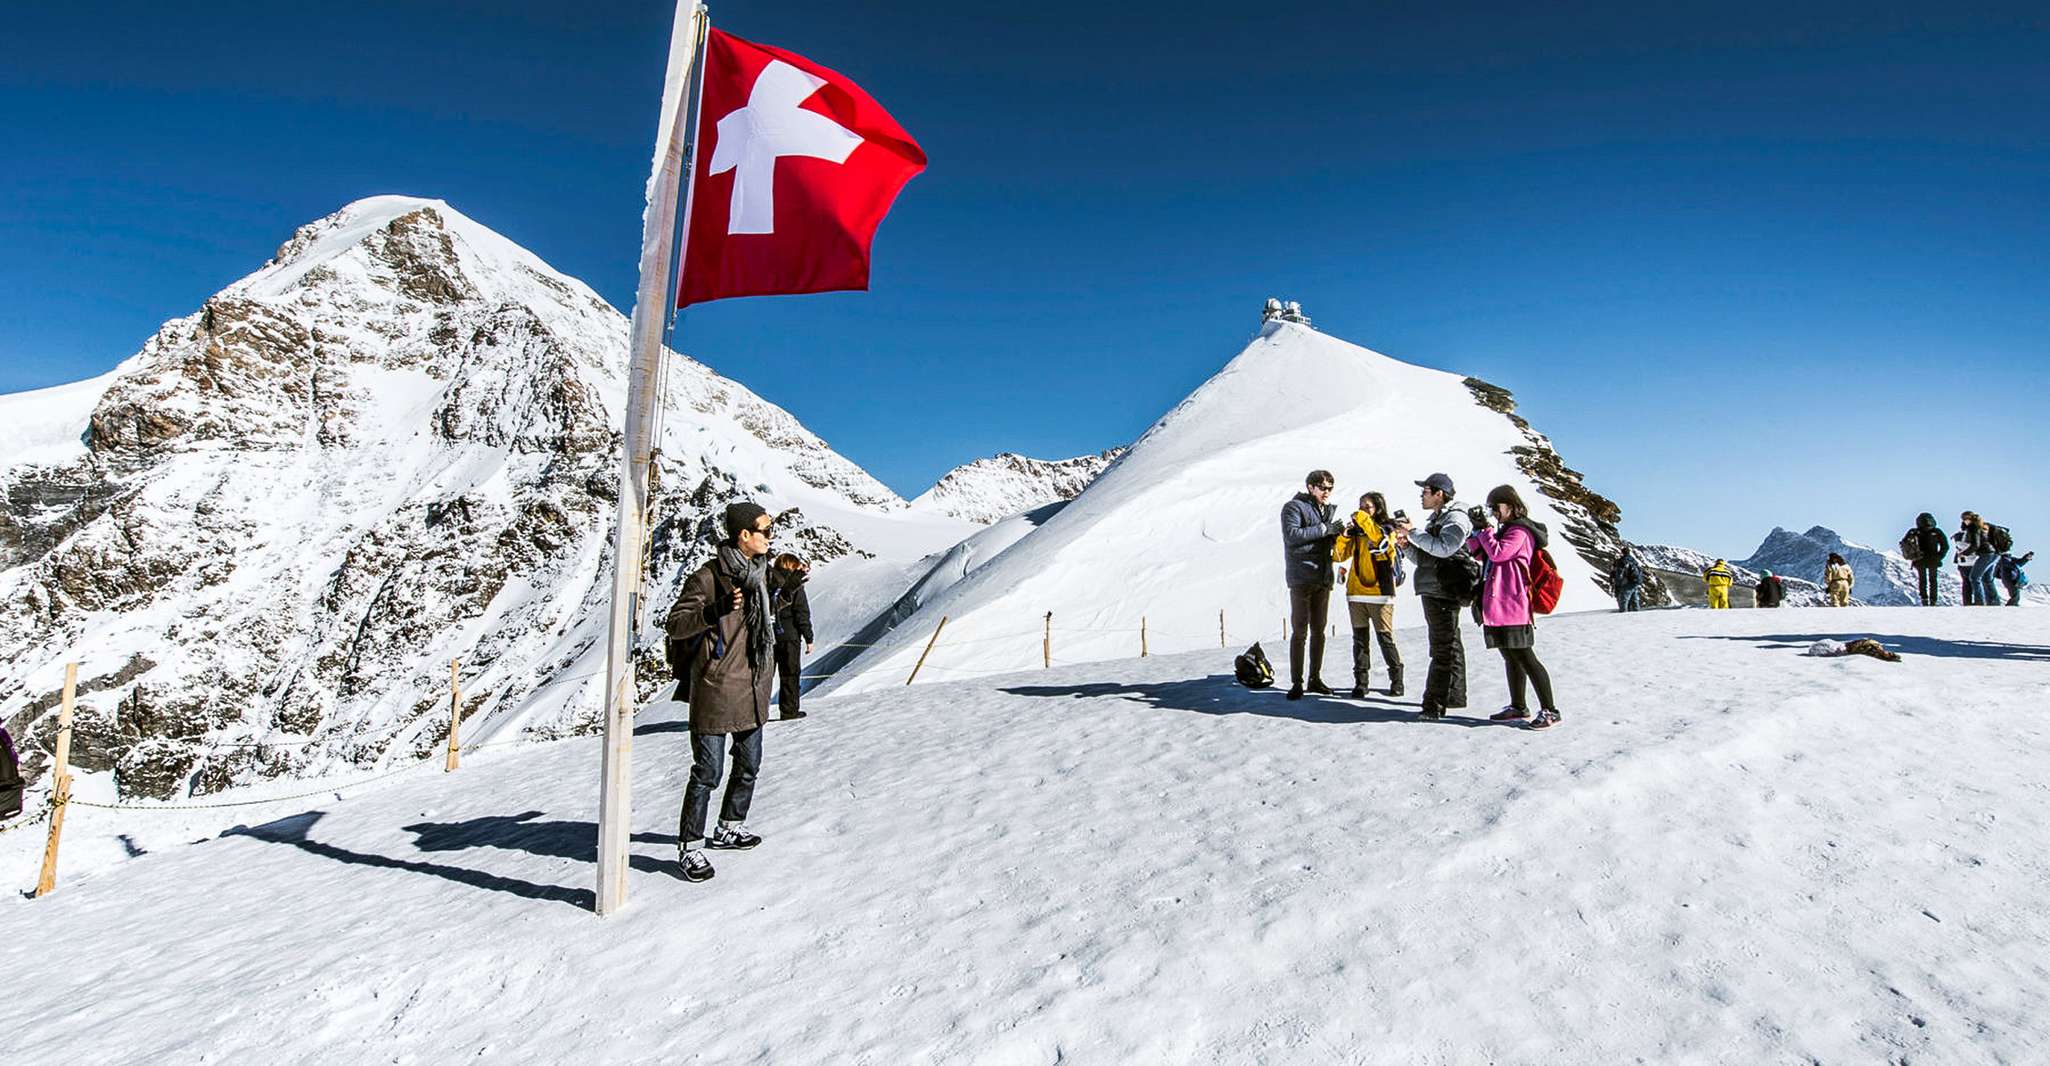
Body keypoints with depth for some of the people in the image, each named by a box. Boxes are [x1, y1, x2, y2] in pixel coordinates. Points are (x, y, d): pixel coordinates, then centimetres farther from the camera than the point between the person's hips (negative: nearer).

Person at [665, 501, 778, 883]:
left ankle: (731, 827, 36)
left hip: (753, 690, 8)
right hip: (716, 690, -8)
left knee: (749, 765, 18)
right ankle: (690, 847, 10)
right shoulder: (707, 577, -15)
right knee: (707, 772, -3)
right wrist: (717, 609, -30)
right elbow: (675, 626, -17)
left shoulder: (759, 572, 9)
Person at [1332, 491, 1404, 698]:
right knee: (1360, 639, 6)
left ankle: (1396, 680, 14)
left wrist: (1364, 521, -18)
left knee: (1386, 638, -1)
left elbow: (1383, 543, -22)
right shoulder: (1356, 531, 13)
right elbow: (1339, 555, 7)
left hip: (1380, 594, -4)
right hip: (1356, 594, 4)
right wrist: (1345, 535, -8)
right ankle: (1360, 682, 10)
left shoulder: (1387, 529, 1)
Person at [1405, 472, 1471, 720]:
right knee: (1449, 645, 17)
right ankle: (1454, 695, 26)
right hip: (1432, 592, 10)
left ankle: (1434, 704, -10)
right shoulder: (1436, 520, 21)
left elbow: (1444, 548, -27)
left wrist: (1413, 533, -19)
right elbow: (1424, 559, 23)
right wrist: (1407, 544, 5)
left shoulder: (1455, 519, -9)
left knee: (1443, 649, -9)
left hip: (1443, 593, -10)